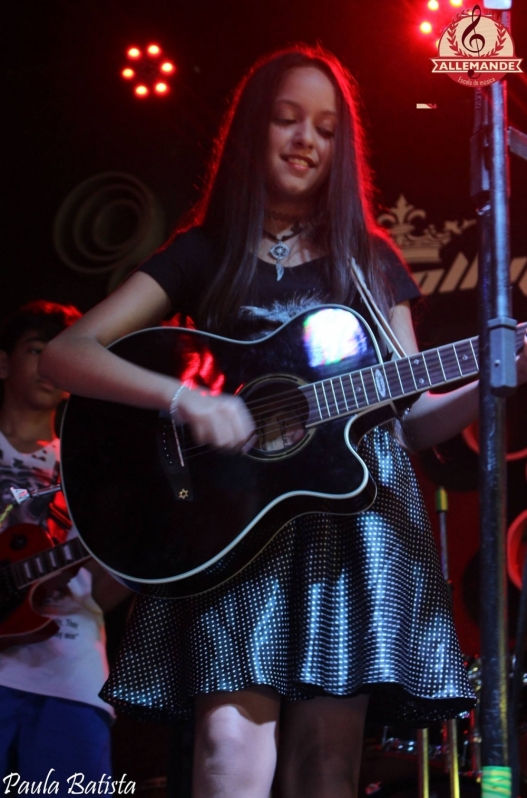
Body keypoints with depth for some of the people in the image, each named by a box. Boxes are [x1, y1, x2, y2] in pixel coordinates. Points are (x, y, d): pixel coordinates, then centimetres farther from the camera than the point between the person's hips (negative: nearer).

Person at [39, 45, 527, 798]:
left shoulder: (370, 259, 15)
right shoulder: (204, 253, 9)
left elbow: (412, 416, 13)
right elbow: (64, 354, -1)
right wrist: (184, 398, -17)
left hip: (354, 516, 2)